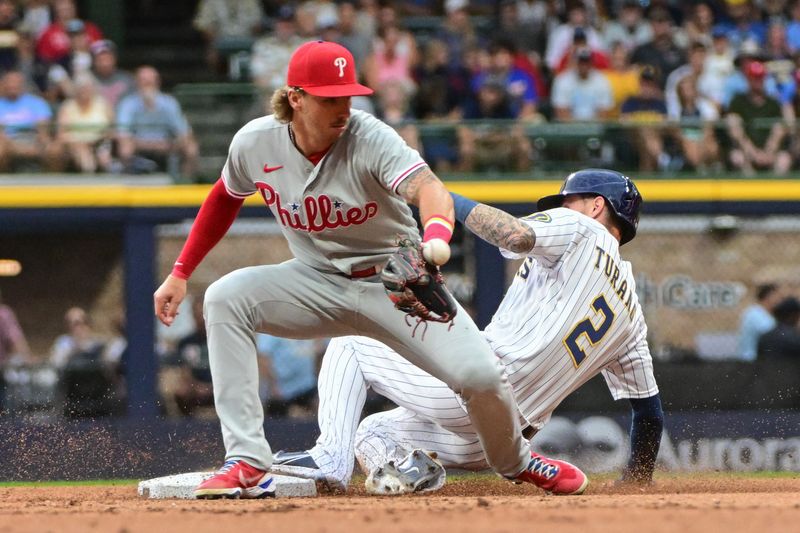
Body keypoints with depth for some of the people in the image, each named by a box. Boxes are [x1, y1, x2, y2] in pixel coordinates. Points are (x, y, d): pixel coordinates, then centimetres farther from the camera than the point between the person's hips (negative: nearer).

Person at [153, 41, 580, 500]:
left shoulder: (370, 139, -23)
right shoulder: (256, 143, -11)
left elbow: (428, 188, -42)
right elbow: (225, 199, 11)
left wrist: (436, 238, -64)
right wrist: (180, 274, 9)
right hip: (319, 284, 3)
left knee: (479, 376, -20)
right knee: (225, 298, -24)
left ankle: (515, 460, 18)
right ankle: (248, 464, -24)